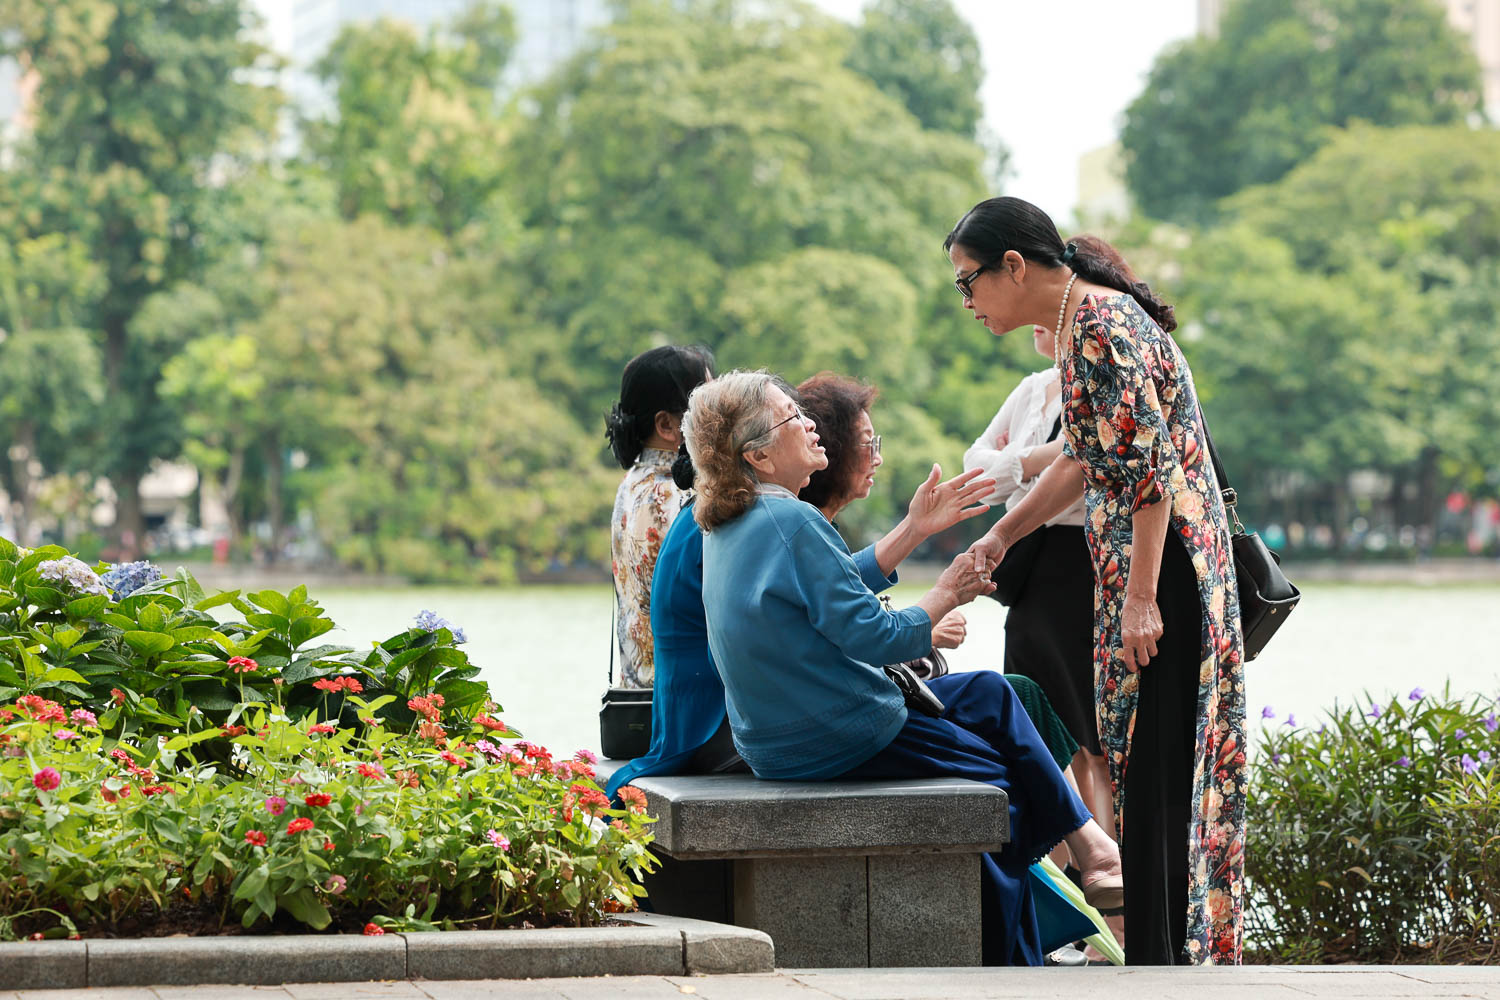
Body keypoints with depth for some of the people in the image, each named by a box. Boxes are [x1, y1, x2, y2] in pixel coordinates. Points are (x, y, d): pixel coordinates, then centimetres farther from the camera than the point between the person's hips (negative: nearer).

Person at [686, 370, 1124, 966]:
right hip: (838, 743, -10)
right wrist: (945, 597, -7)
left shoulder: (727, 527, 8)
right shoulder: (791, 521, -23)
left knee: (990, 693, 18)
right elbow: (871, 635, -22)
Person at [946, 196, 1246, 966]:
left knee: (1155, 765, -8)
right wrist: (1000, 536, 20)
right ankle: (1159, 954, 17)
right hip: (1131, 579, 10)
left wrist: (1142, 598, -22)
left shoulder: (1102, 325, -17)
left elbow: (1152, 467, -22)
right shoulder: (1076, 324, 14)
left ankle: (1159, 958, -5)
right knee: (1140, 765, 12)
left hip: (1162, 570, -10)